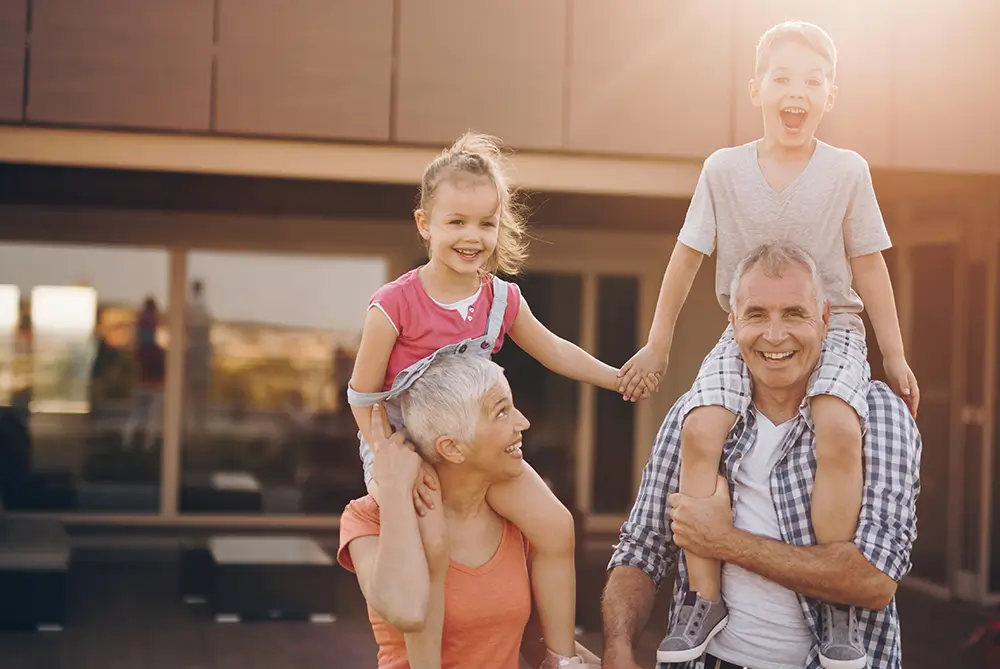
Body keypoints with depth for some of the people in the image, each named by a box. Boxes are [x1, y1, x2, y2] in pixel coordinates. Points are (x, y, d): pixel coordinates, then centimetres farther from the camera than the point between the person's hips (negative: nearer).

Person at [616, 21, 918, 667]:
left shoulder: (848, 171, -4)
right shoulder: (724, 168, -2)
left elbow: (869, 267, 3)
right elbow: (687, 256, 7)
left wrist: (895, 356, 5)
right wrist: (659, 342, 12)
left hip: (831, 327, -1)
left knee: (839, 429, -31)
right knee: (700, 429, -24)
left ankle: (835, 602, -16)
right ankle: (707, 596, -12)